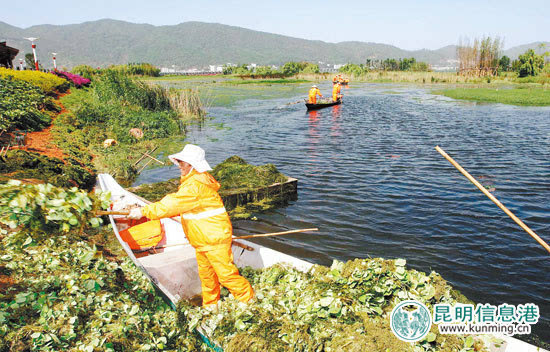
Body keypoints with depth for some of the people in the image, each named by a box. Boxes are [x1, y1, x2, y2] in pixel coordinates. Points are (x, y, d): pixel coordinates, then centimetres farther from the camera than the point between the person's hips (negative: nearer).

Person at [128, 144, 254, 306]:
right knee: (206, 273, 20)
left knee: (225, 272, -1)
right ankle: (209, 305, 34)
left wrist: (144, 211, -17)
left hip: (215, 237, -11)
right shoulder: (193, 180, 11)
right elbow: (178, 203, 17)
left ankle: (247, 298, 17)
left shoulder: (195, 185, -24)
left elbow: (173, 205, -24)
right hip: (202, 239, 11)